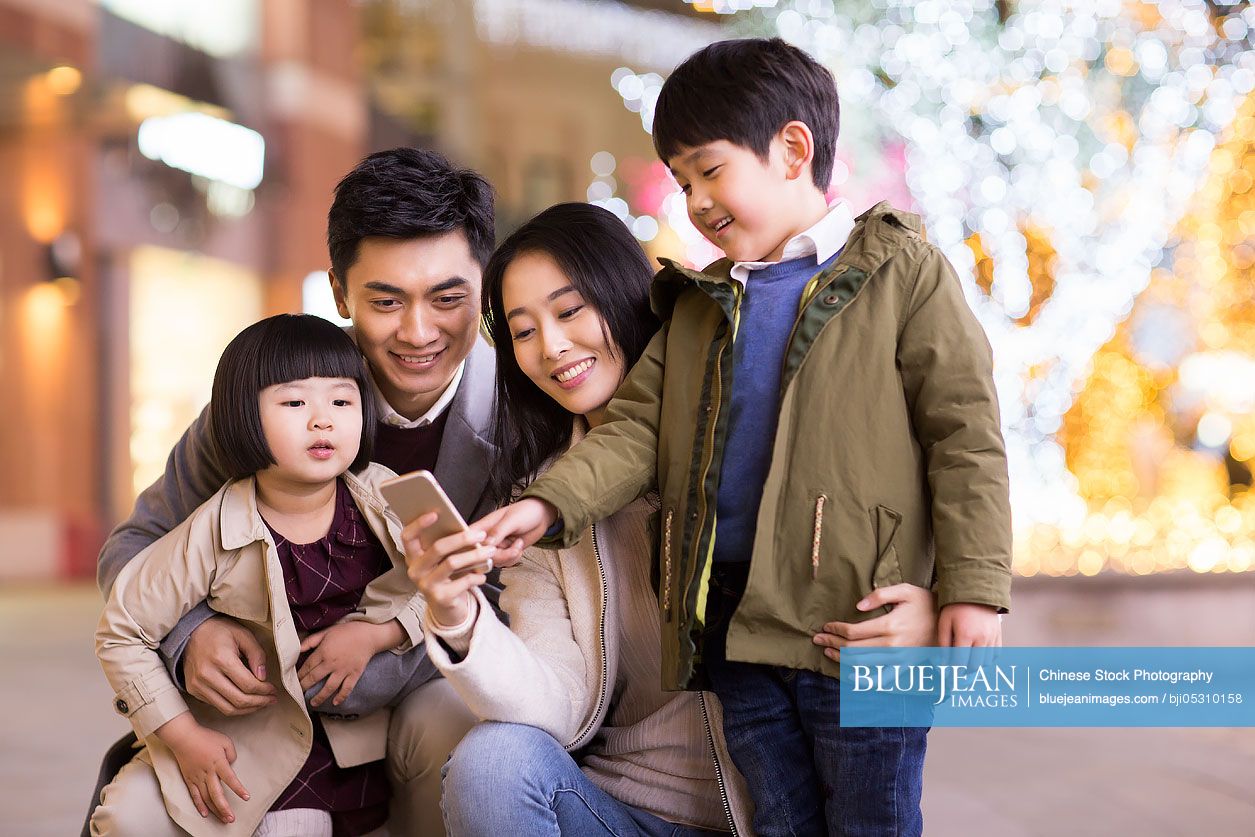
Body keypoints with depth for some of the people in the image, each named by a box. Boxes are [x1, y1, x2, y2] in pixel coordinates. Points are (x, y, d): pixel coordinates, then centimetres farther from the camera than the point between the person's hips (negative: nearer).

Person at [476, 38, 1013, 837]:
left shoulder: (901, 271, -2)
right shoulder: (697, 304, 16)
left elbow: (965, 432, -5)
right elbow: (640, 426, 10)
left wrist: (974, 587, -11)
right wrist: (550, 504, -7)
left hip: (862, 622, -5)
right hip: (737, 627, 5)